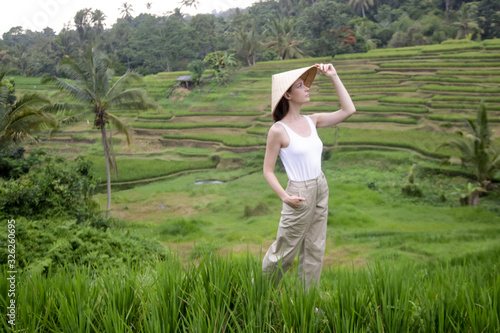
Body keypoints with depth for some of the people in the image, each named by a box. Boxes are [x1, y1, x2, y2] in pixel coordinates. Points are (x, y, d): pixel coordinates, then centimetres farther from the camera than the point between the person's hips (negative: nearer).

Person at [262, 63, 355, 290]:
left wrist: (333, 77, 0)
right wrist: (284, 196, -24)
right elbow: (268, 171, -11)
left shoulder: (312, 121, 3)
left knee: (314, 251, 14)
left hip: (321, 189, 7)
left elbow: (348, 110, 3)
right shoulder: (278, 130, -15)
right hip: (300, 195, -6)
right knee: (284, 252, 7)